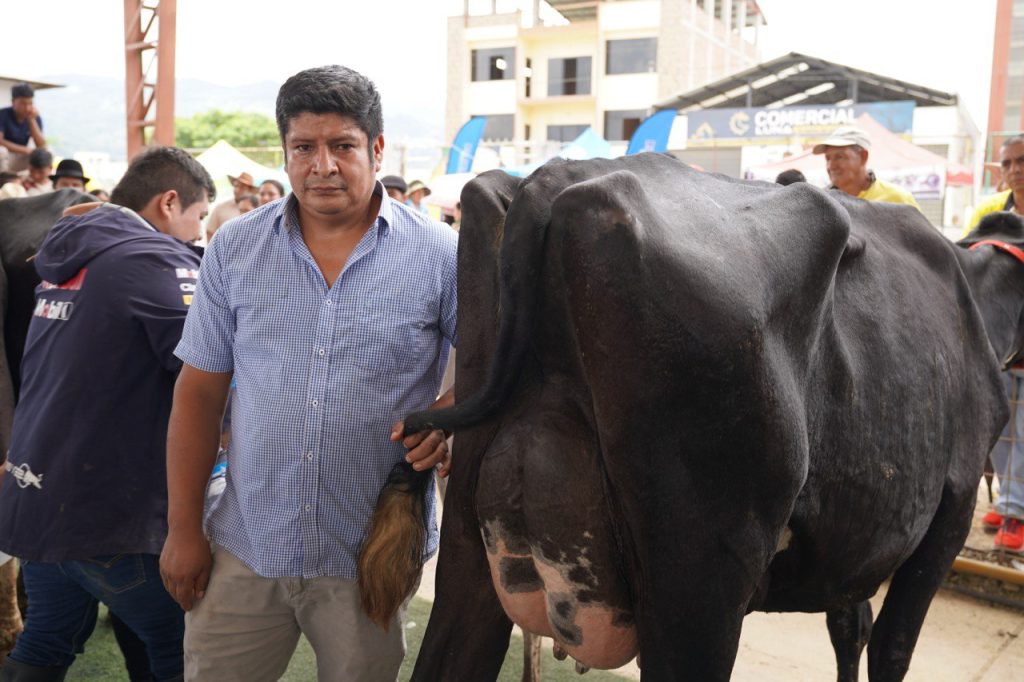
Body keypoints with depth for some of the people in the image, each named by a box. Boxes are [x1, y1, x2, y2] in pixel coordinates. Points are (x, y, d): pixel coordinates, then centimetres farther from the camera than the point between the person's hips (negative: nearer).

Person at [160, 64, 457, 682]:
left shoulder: (439, 255, -7)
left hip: (369, 556, -1)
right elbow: (200, 390, 4)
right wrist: (184, 529, 4)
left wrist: (452, 413, -21)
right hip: (244, 547, 2)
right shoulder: (235, 250, 1)